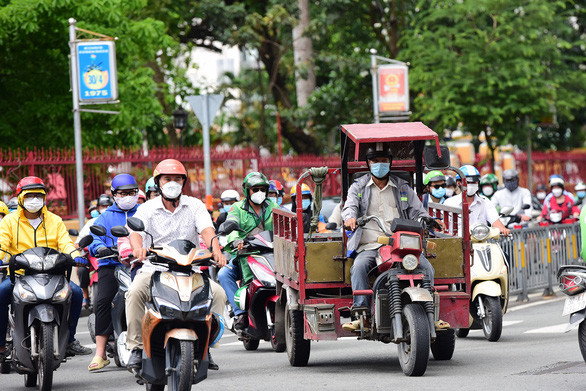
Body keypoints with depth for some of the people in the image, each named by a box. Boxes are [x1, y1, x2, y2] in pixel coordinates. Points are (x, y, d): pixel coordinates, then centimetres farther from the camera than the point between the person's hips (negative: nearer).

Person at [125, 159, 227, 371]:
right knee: (135, 292, -31)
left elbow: (206, 229, -10)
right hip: (153, 269, -1)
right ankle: (136, 348, -21)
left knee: (218, 293, -22)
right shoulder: (147, 209, 4)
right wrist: (138, 248, -39)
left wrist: (215, 249, -32)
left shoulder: (195, 206, 7)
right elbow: (135, 231, -14)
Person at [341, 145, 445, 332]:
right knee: (359, 267, -33)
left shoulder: (403, 188, 19)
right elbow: (350, 206, -1)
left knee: (426, 267, -22)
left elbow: (417, 211, 14)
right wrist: (350, 217, -27)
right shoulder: (358, 187, 15)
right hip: (369, 246, -2)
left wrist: (427, 220, -10)